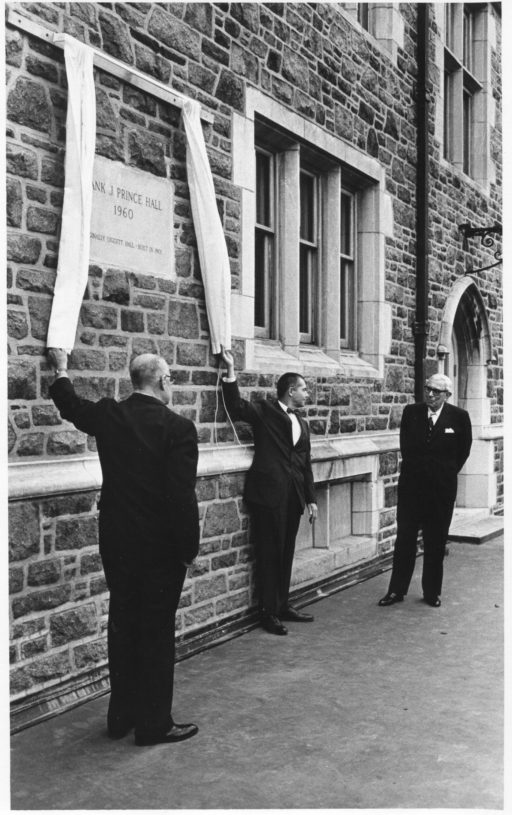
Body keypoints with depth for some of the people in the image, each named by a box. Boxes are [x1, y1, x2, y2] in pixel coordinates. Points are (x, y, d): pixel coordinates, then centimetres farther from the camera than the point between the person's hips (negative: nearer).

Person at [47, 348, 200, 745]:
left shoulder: (108, 415, -2)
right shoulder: (178, 428, -17)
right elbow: (183, 497, -19)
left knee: (122, 627, 17)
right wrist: (189, 549, -9)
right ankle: (154, 724, 15)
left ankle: (122, 716, 29)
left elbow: (70, 404, 20)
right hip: (161, 548, -5)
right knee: (157, 633, 5)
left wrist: (62, 368, 38)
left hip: (117, 544, 5)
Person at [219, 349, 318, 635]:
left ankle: (283, 605, 25)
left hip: (293, 496, 6)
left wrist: (311, 498, 15)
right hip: (269, 493, -6)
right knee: (269, 554, -1)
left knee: (286, 553, 13)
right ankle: (269, 612, 7)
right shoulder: (265, 410, 0)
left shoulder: (302, 424, 18)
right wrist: (231, 371, -25)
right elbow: (236, 406, -17)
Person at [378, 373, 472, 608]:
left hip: (442, 488, -1)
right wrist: (414, 469, 8)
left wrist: (447, 473, 7)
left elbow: (463, 450, 7)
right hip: (411, 484, 1)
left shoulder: (459, 417, -4)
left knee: (436, 542, 8)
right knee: (404, 538, 4)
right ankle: (396, 590, 11)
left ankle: (432, 592, 19)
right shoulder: (411, 412, 1)